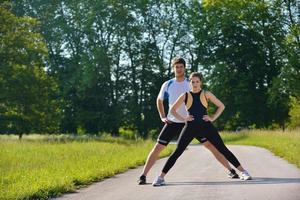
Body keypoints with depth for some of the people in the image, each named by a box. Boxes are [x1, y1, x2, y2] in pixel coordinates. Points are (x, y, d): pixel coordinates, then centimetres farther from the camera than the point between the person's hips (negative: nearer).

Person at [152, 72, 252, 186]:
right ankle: (161, 177, -1)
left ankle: (243, 171, 1)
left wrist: (213, 118, -1)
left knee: (223, 149, -3)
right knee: (177, 152, -5)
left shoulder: (206, 94, 5)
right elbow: (172, 110, 13)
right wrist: (183, 119, 0)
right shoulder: (185, 96, 6)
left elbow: (221, 106, 11)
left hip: (205, 126, 0)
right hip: (190, 127, 0)